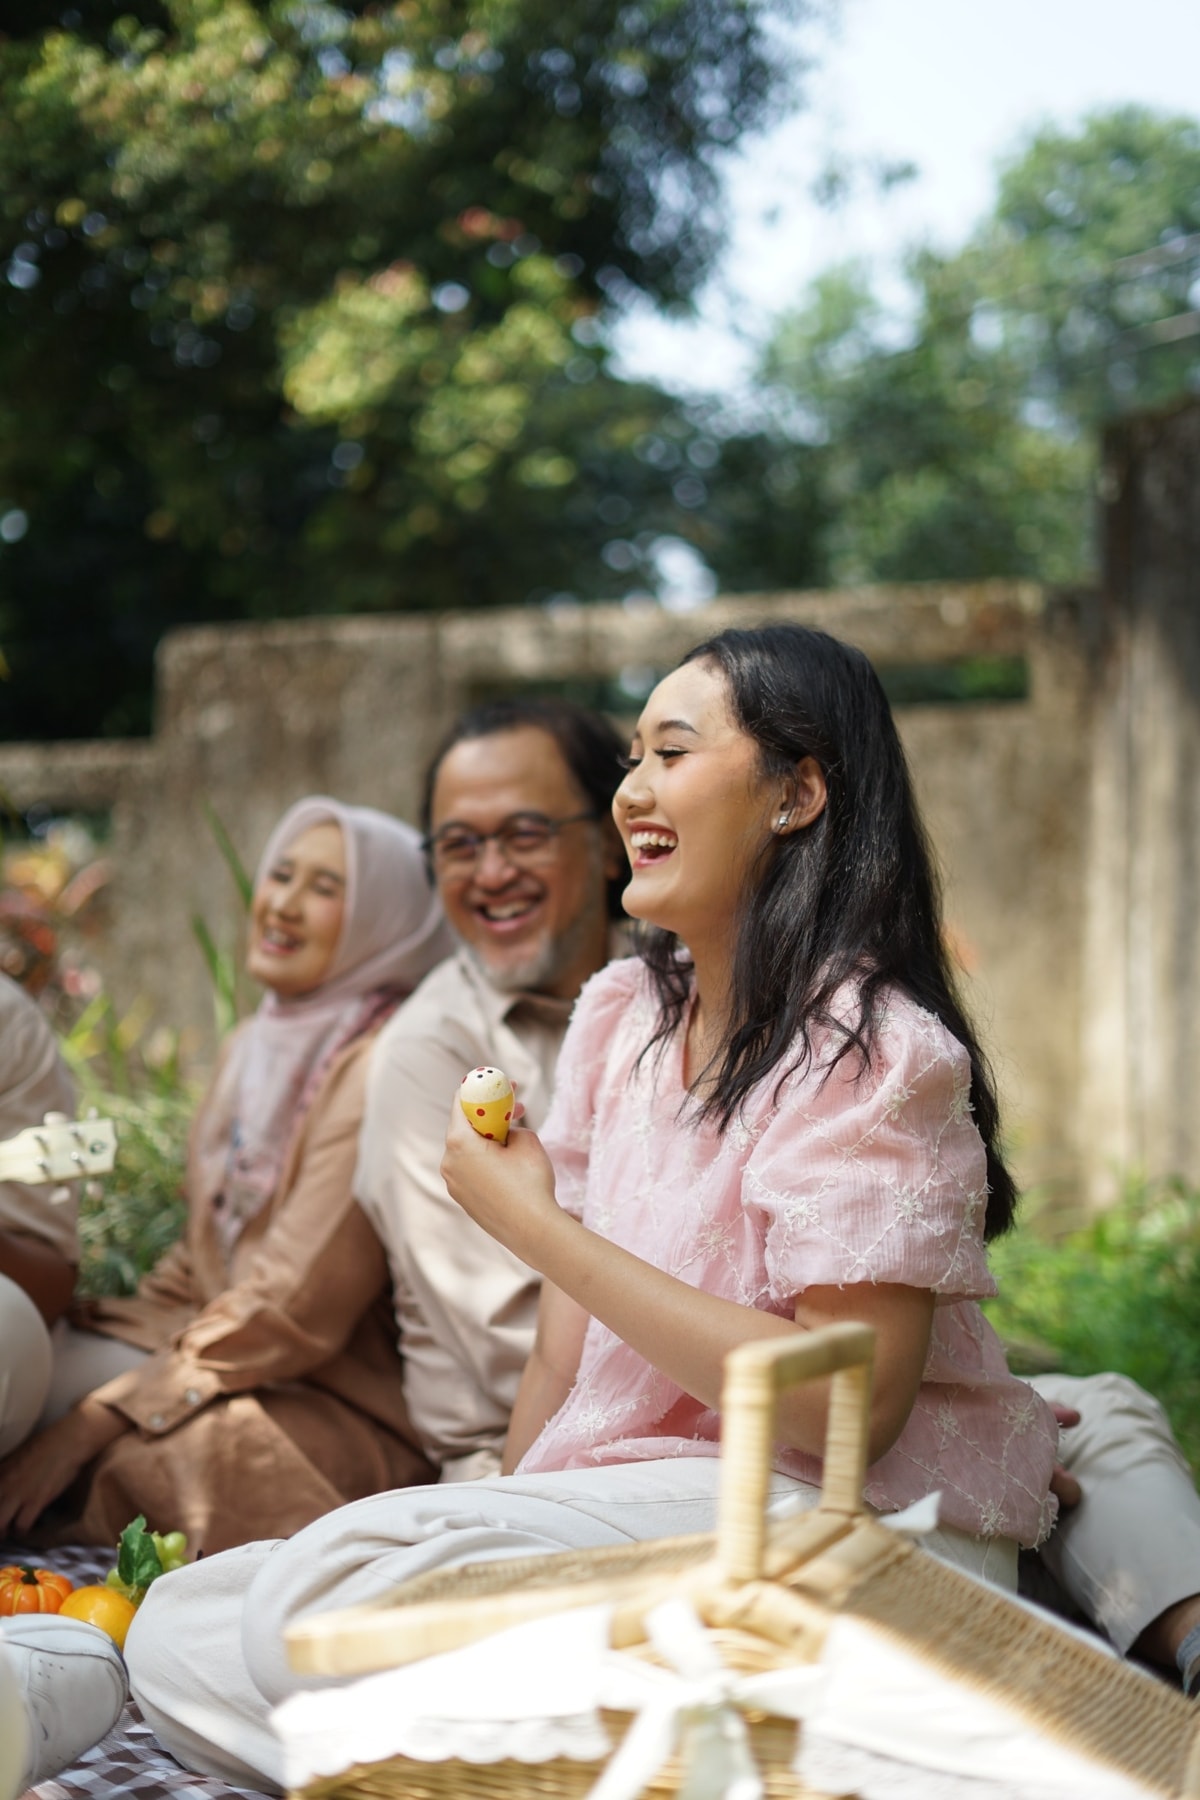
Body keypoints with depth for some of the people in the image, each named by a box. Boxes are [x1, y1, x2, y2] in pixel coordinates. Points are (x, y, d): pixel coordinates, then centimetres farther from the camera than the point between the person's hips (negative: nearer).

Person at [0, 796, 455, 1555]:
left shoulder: (375, 1070, -14)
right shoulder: (254, 1047, 14)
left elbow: (296, 1308, -19)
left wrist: (92, 1420, -20)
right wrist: (91, 1340, 0)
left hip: (346, 1404, -8)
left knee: (130, 1446, -33)